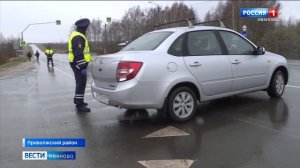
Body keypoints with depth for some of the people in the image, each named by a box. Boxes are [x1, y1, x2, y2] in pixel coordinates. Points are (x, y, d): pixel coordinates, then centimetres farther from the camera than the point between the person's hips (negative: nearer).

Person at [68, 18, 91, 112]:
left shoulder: (76, 35, 17)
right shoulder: (78, 37, -18)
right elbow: (78, 54, -25)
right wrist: (83, 66, -25)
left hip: (77, 63, 11)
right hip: (79, 64, -11)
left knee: (80, 83, 19)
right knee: (81, 84, -8)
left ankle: (78, 100, 32)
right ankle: (79, 105, -5)